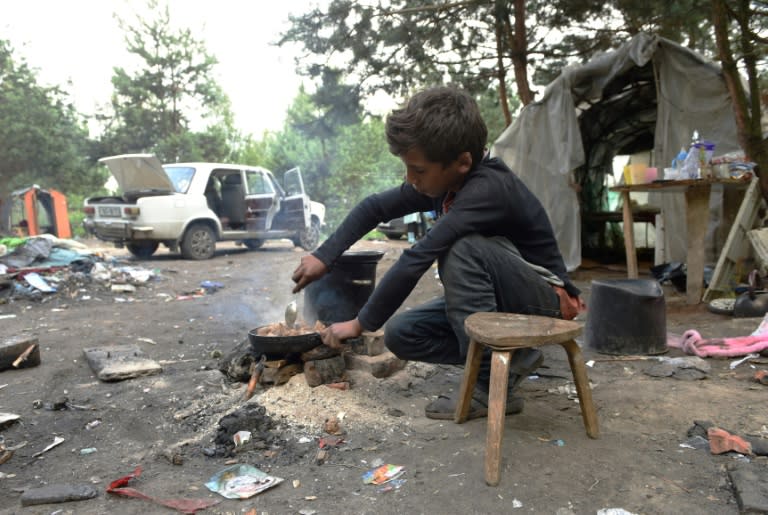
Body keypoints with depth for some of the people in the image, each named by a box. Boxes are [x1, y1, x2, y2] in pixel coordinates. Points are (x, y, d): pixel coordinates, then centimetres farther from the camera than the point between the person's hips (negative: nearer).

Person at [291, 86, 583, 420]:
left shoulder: (487, 189, -31)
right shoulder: (443, 180, -6)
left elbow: (417, 259, -33)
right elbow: (375, 208, 3)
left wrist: (361, 324, -25)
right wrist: (323, 256, -5)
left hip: (542, 298, -7)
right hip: (489, 300, 8)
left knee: (460, 246, -33)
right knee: (400, 334, -5)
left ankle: (492, 383, -21)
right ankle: (509, 358, 3)